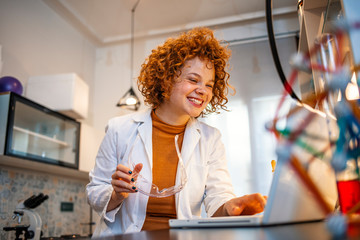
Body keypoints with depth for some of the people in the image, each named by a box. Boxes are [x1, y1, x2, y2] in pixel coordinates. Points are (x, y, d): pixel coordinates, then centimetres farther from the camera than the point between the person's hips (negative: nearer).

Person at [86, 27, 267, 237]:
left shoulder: (210, 139, 3)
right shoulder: (121, 129, -1)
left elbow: (217, 198, -6)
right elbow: (95, 195, 4)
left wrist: (230, 207, -26)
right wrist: (117, 195, -15)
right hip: (124, 235, 2)